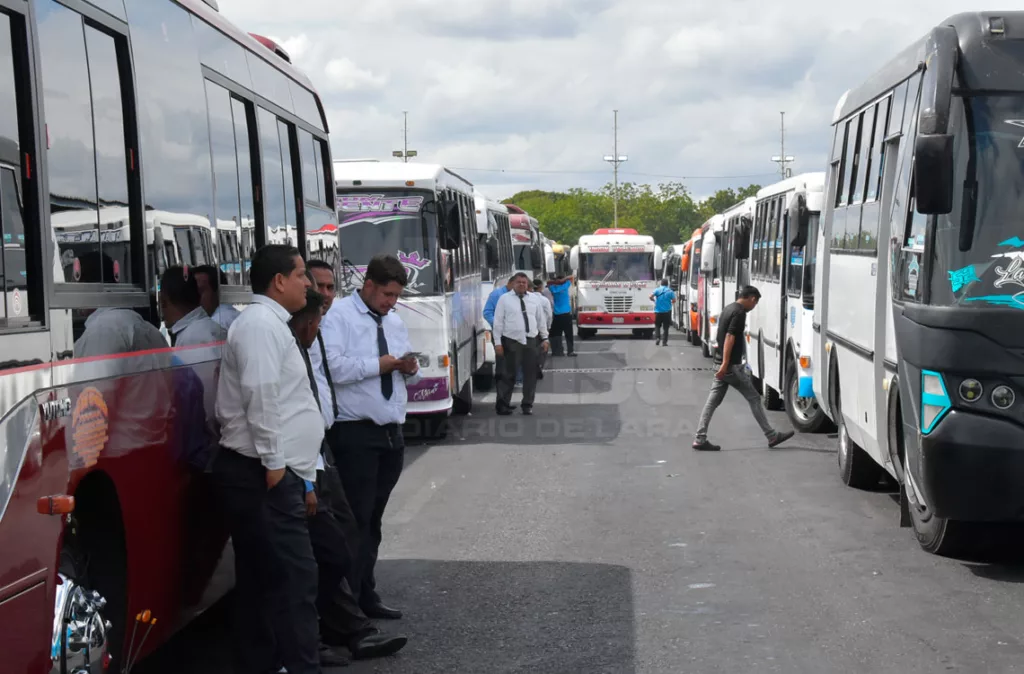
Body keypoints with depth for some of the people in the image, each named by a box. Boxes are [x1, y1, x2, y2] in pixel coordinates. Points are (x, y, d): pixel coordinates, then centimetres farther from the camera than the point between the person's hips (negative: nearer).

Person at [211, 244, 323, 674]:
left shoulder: (271, 324, 22)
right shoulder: (261, 323, -11)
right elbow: (261, 396, -21)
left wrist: (294, 469, 20)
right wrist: (273, 463, -19)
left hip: (266, 472, 11)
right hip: (262, 474, -11)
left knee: (260, 578, 13)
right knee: (294, 576, -11)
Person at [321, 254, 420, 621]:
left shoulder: (395, 321, 17)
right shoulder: (338, 316, -8)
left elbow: (409, 376, 23)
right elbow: (333, 367, -22)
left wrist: (410, 368, 0)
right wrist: (379, 364, -16)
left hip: (391, 431, 8)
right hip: (355, 433, -8)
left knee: (373, 520, 16)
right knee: (356, 520, -6)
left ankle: (366, 596, 26)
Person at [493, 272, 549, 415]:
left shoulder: (535, 299, 11)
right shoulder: (504, 299, 0)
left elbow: (541, 319, 14)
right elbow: (498, 322, -2)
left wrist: (544, 338, 10)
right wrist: (498, 342, -7)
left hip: (531, 340, 4)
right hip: (511, 341, -3)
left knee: (530, 374, 6)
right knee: (510, 374, -3)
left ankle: (528, 405, 16)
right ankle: (503, 403, 6)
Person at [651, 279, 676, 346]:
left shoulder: (657, 290, -1)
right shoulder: (670, 291, 0)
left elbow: (651, 297, -12)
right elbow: (674, 300, -5)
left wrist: (654, 300, 9)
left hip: (658, 311, 0)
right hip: (667, 312, 0)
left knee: (657, 326, 13)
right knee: (666, 327, 6)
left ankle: (657, 338, -7)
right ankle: (664, 342, 2)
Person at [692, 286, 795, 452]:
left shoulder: (728, 309, 14)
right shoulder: (740, 313, -16)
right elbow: (729, 338, -24)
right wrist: (725, 364, -29)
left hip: (722, 364, 9)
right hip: (731, 365, -9)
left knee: (713, 401, 6)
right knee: (754, 399, 1)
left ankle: (700, 439, 1)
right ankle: (772, 436, 9)